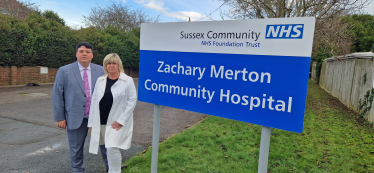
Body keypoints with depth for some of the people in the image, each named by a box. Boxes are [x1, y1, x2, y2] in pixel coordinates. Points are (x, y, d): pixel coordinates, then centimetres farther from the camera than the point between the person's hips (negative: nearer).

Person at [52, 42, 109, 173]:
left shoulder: (100, 70, 2)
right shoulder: (64, 71, -3)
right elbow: (57, 95, -2)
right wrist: (60, 117, -4)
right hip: (76, 117, -1)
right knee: (76, 147, 12)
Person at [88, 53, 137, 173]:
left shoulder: (127, 81, -7)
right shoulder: (100, 80, 7)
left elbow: (132, 100, -8)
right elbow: (94, 100, 10)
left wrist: (121, 120, -13)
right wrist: (91, 122, 8)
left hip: (117, 123, -5)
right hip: (101, 123, 5)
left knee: (112, 148, -12)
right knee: (109, 149, 15)